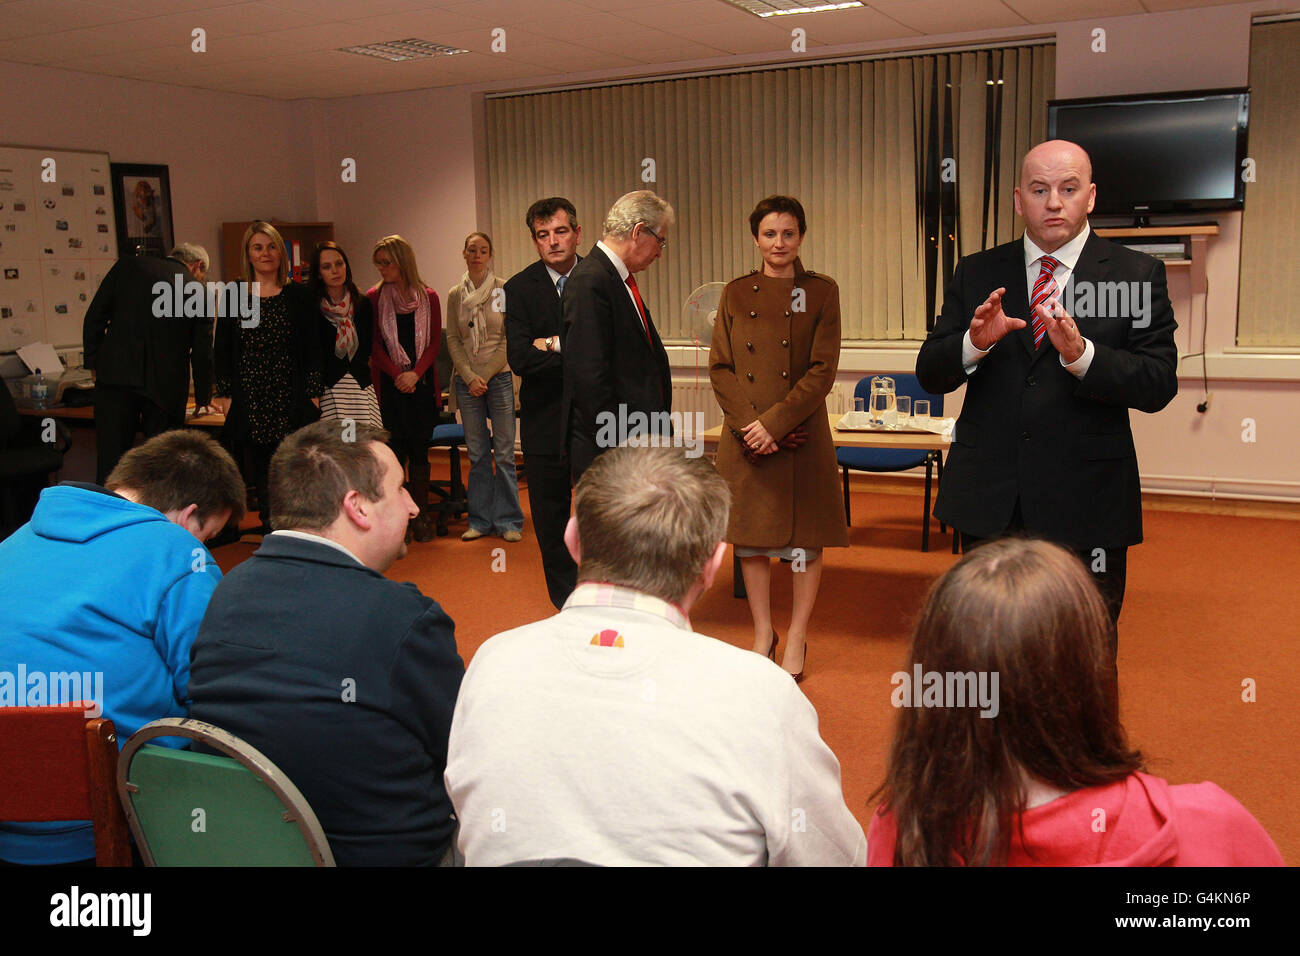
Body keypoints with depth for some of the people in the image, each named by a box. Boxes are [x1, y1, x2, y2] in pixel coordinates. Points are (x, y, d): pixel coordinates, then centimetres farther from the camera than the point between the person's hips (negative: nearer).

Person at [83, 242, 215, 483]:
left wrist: (94, 363, 13)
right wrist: (202, 400, 21)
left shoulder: (127, 265, 9)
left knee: (110, 461, 4)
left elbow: (94, 316, 5)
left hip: (115, 375, 1)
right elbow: (202, 353, 9)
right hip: (166, 383, -1)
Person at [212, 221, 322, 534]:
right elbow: (222, 348, 8)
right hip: (249, 396, 1)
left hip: (291, 396, -1)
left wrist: (313, 393, -3)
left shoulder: (298, 295, 5)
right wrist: (224, 393, 1)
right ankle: (268, 527, 12)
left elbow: (313, 347, 4)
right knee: (260, 463, 3)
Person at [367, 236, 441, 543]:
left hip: (423, 384, 1)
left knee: (419, 449, 4)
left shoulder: (428, 298, 5)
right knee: (396, 450, -2)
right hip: (390, 386, -1)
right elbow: (374, 346, -1)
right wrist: (398, 374, -13)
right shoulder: (374, 298, 3)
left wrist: (415, 373, -12)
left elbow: (434, 342, 2)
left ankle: (421, 518, 11)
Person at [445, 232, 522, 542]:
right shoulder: (455, 295, 9)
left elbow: (509, 339, -4)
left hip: (499, 377, -2)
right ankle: (480, 520, 15)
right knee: (477, 454, 7)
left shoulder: (505, 290, -1)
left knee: (504, 453, -1)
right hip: (466, 380, 3)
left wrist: (485, 376, -9)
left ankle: (508, 520, 7)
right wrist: (469, 377, -6)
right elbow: (453, 340, 7)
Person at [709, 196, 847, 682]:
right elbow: (719, 367, 3)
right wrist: (749, 423, -11)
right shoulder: (735, 294, 6)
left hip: (802, 436, -2)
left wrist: (775, 422, -15)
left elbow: (822, 371, -7)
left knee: (804, 540, 5)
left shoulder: (821, 291, 0)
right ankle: (762, 633, 26)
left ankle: (797, 640, 21)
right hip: (746, 436, 2)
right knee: (750, 536, 9)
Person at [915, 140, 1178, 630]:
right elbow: (930, 374, 1)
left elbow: (1159, 385, -8)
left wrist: (1080, 354, -26)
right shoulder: (977, 273, 6)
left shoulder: (1139, 275, 0)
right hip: (989, 503, 2)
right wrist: (974, 343, -20)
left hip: (1085, 503, -2)